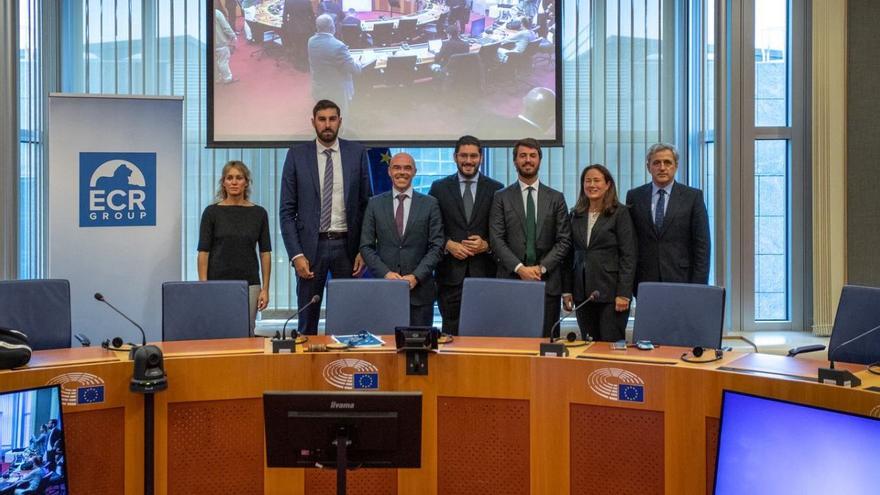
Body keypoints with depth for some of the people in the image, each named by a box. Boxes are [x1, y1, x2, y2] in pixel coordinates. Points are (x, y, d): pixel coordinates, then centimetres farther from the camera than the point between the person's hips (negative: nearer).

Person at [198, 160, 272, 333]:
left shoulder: (259, 213, 2)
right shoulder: (212, 212, -2)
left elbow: (265, 252, 2)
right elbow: (203, 252, -4)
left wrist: (265, 288, -3)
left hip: (249, 284, 2)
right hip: (218, 283, -1)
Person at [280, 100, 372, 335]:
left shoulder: (357, 153, 4)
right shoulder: (297, 155, 2)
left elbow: (366, 203, 5)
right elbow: (287, 210, 1)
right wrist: (296, 254, -8)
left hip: (347, 245, 1)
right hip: (311, 245, 0)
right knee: (307, 319, 7)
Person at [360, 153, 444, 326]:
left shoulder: (430, 204, 4)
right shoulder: (375, 204, 7)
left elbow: (436, 246, 0)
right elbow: (366, 246, 4)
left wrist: (416, 276, -11)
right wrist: (386, 273, -9)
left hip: (420, 288, 0)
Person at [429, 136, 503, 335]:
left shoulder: (495, 189, 7)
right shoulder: (439, 188, 8)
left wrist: (486, 244, -10)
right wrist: (448, 245, -9)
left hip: (484, 273, 0)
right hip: (450, 273, 0)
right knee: (451, 333, 2)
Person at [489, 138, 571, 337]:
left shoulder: (556, 198, 11)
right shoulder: (501, 198, 7)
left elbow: (564, 240, 5)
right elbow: (496, 239, -1)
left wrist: (542, 268, -7)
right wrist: (519, 268, -12)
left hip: (548, 282, 1)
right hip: (511, 280, -1)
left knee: (545, 339, 1)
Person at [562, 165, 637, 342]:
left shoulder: (620, 213, -3)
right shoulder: (576, 214, 11)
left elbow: (628, 256, -8)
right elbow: (571, 254, 12)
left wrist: (623, 294, -14)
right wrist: (567, 290, 6)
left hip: (610, 291, -4)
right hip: (582, 292, 5)